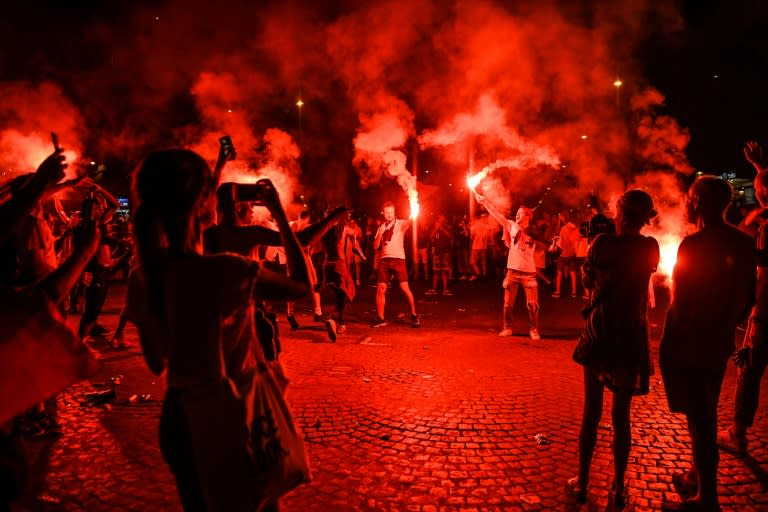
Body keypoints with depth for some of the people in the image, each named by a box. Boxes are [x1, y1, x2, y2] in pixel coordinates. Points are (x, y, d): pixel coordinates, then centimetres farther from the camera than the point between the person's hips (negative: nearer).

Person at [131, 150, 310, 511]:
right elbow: (302, 286, -7)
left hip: (178, 419, 6)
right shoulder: (228, 271, -25)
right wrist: (280, 215, -2)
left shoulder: (144, 278, -6)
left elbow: (156, 363, 6)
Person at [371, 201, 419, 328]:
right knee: (380, 288, -1)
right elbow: (375, 246, 10)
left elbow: (409, 222, -20)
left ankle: (414, 316, 2)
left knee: (404, 287, -10)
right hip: (384, 260, 4)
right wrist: (380, 233, -4)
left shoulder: (401, 224, 4)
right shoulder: (381, 228, 17)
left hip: (398, 259, -4)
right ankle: (380, 318, 7)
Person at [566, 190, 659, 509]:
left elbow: (588, 281, 1)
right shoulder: (650, 248, -4)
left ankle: (581, 484, 19)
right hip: (632, 338, 2)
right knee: (621, 416, 12)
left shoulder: (604, 243, -11)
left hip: (599, 335, -2)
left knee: (591, 412, 10)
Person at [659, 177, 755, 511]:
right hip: (718, 346, 7)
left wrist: (667, 345, -8)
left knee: (699, 419, 1)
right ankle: (699, 478, 36)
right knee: (706, 416, 20)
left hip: (687, 346, -7)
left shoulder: (694, 244, -19)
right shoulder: (743, 243, 3)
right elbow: (748, 297, 10)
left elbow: (681, 300, -17)